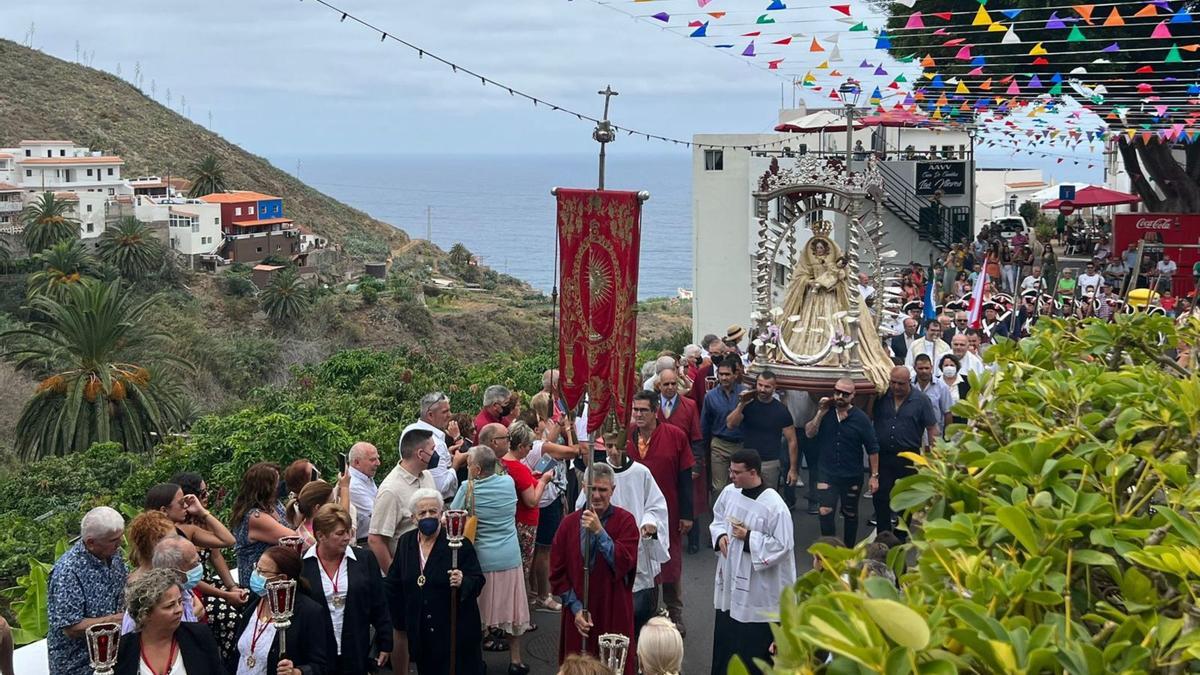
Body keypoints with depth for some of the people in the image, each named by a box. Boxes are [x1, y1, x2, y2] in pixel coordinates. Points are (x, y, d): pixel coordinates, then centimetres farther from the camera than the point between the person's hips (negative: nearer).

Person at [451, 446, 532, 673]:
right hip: (510, 558, 3)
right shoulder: (509, 482, -2)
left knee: (481, 610, 10)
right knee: (512, 609, 12)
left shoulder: (467, 489, -13)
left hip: (483, 560, -3)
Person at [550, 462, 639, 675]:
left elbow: (624, 563, -17)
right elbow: (557, 572, 2)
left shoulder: (625, 521, -5)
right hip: (578, 616, 2)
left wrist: (599, 531, -23)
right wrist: (575, 608, -6)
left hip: (614, 615, -2)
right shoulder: (570, 523, 2)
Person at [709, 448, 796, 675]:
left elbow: (782, 546, -19)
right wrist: (720, 536, -4)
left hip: (758, 590, -7)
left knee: (755, 644, 4)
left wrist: (748, 537, -22)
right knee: (724, 638, 18)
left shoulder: (774, 506, -22)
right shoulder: (729, 492, -1)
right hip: (730, 580, 7)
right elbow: (718, 519, 16)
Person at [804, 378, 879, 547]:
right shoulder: (825, 412, 0)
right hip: (827, 474, 1)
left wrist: (874, 475, -7)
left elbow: (873, 449, -5)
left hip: (852, 477, -1)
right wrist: (820, 413, -18)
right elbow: (809, 433, -9)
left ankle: (849, 550, 31)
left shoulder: (860, 418, -8)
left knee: (850, 514, 14)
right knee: (825, 512, -12)